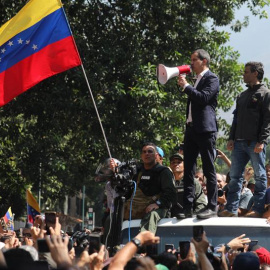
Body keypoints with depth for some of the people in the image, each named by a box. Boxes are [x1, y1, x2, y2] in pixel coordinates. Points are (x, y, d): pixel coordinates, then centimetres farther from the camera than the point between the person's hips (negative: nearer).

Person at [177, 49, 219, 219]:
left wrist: (186, 86, -12)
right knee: (188, 170, 4)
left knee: (209, 170, -5)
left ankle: (212, 207, -3)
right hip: (191, 128, 9)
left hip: (205, 130, -9)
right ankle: (188, 208, 5)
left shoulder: (212, 79, -5)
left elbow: (204, 97, -19)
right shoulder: (197, 79, 21)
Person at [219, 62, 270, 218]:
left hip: (255, 143, -7)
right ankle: (231, 209, 6)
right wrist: (232, 138, 10)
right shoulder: (242, 96, 21)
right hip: (240, 143, 8)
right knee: (235, 176, 5)